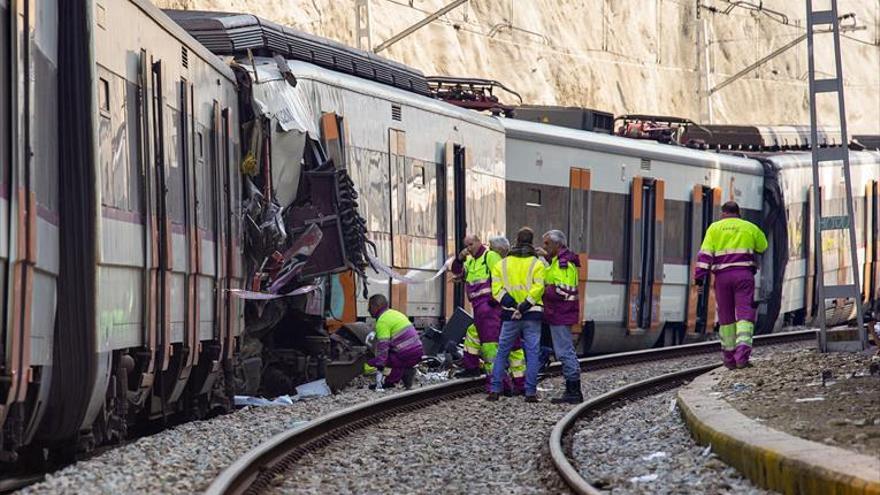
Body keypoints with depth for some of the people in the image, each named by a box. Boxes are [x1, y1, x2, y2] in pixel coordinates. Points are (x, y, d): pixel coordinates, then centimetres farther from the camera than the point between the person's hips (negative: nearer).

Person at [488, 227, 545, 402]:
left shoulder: (502, 264, 7)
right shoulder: (537, 264, -2)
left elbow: (497, 290, -3)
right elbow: (538, 288, -14)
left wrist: (514, 306, -9)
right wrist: (524, 307, -15)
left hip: (510, 316, 2)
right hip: (532, 315, -2)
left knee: (502, 351, 10)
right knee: (532, 353, 3)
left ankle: (495, 389, 5)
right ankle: (530, 392, -1)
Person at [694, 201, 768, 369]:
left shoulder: (715, 228, 9)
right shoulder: (749, 228, 12)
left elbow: (705, 254, -1)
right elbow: (763, 247, 28)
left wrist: (700, 278, -5)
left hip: (722, 275, 1)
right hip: (744, 274, -1)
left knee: (726, 316, 11)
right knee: (745, 313, -7)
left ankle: (729, 357, 16)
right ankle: (742, 352, -26)